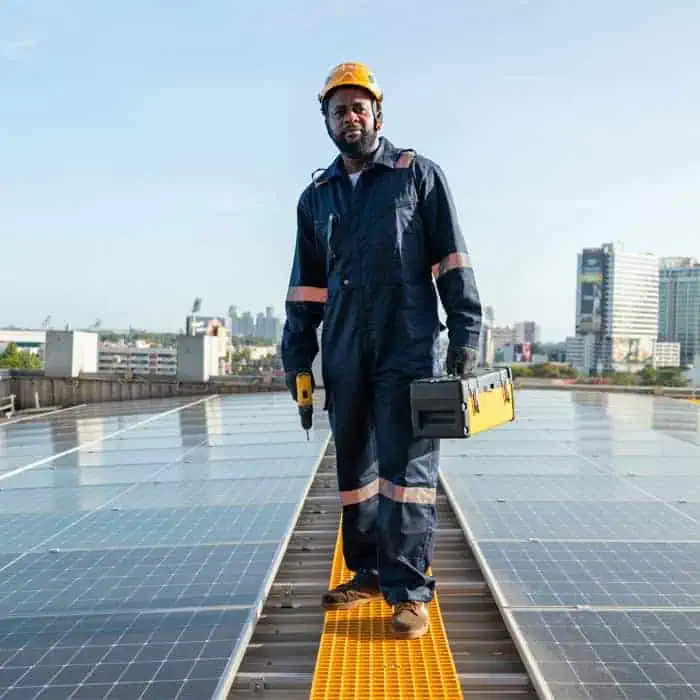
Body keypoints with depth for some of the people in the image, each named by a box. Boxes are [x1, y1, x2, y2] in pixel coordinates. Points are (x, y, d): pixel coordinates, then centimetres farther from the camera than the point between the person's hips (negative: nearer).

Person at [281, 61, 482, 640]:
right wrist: (297, 358, 12)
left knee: (406, 467, -7)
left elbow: (452, 259, 0)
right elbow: (306, 285, 17)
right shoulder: (316, 197, 16)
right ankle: (368, 573, 24)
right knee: (354, 467, 10)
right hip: (344, 353, 5)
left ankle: (408, 591, -1)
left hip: (409, 347, -4)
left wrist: (465, 333, -8)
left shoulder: (418, 174, 5)